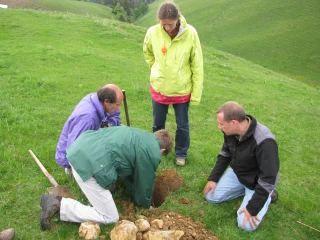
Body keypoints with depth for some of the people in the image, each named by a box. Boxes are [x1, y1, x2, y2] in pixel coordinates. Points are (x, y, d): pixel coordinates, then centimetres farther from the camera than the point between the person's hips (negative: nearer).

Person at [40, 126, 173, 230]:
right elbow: (145, 182, 12)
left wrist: (135, 195, 43)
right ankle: (59, 205, -3)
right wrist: (146, 205, 32)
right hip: (89, 165, -9)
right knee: (110, 218, 5)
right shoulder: (152, 154, 0)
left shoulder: (142, 135, 25)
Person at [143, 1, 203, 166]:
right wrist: (156, 69, 4)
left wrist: (196, 94, -8)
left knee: (182, 125, 14)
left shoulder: (190, 34, -19)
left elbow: (197, 66, -11)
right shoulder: (153, 32, -15)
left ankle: (181, 153, 38)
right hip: (158, 88, 2)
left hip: (182, 90, -1)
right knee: (158, 124, 18)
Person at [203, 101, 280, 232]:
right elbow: (225, 154, 4)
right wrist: (213, 178, 1)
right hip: (237, 173, 6)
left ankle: (267, 194, 9)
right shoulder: (230, 131, -16)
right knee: (211, 196, -1)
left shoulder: (264, 141, -38)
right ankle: (246, 190, 13)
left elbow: (268, 178, -32)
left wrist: (252, 208, -27)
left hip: (258, 182, -6)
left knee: (246, 225, -14)